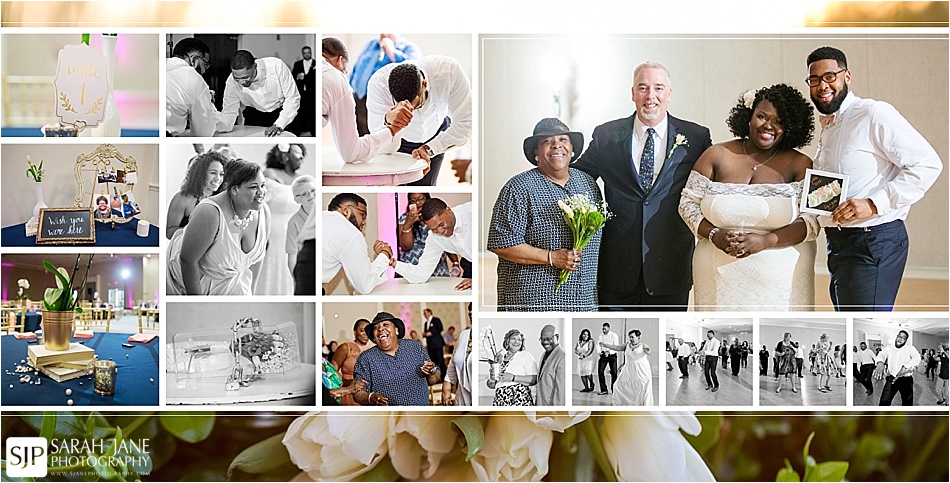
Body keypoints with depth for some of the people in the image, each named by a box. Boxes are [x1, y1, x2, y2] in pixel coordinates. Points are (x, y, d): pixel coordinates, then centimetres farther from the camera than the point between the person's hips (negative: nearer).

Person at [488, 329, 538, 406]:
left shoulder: (526, 356, 4)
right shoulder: (499, 357, 16)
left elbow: (534, 379, -8)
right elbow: (490, 385, 20)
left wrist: (513, 378, -14)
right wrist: (492, 381, -3)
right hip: (500, 401, 4)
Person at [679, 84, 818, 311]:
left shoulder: (799, 165, 2)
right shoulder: (716, 155, 5)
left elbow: (812, 221, -5)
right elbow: (688, 203, 6)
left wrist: (765, 241, -18)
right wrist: (714, 235, -11)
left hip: (780, 276, 0)